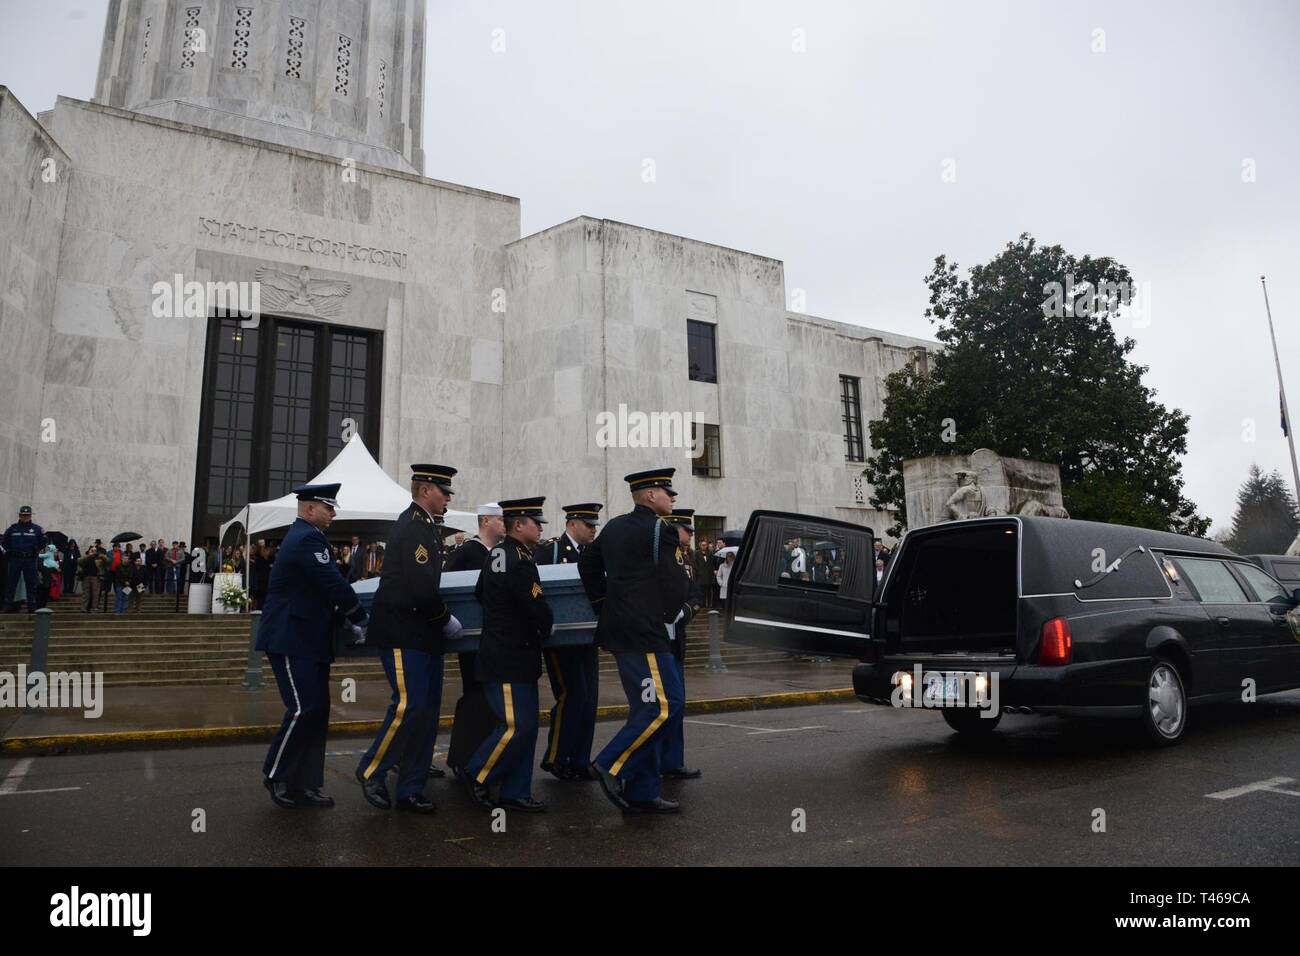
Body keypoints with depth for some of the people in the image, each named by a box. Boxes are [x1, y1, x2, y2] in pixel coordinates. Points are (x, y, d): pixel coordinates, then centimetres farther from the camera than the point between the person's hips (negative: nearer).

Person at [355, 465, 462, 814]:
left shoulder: (425, 525, 14)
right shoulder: (413, 527, -16)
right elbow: (422, 589, -21)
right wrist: (447, 620, -10)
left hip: (423, 633, 10)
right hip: (403, 632, -10)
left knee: (428, 708, 8)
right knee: (409, 705, -10)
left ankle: (411, 789, 15)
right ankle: (371, 771, 11)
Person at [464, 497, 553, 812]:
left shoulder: (496, 555, 11)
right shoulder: (519, 562, -19)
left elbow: (478, 593, 26)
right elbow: (540, 611, -19)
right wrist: (544, 632, 1)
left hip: (515, 658, 10)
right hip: (509, 661, -10)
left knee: (527, 725, 11)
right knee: (517, 726, -6)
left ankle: (515, 792, 17)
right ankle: (478, 776, 11)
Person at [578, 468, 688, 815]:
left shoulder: (615, 527, 13)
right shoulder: (660, 531, -13)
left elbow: (586, 563, 23)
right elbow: (676, 585, -13)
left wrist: (604, 606, 23)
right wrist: (669, 616, 5)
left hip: (620, 630, 10)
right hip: (644, 634, -10)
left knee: (646, 709, 13)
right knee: (665, 704, -5)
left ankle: (642, 793, 16)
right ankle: (612, 766, -4)